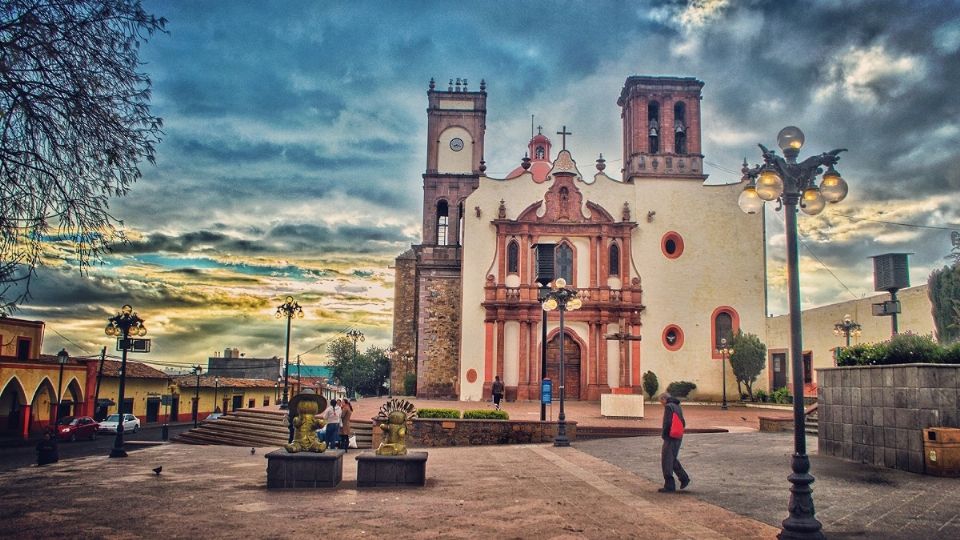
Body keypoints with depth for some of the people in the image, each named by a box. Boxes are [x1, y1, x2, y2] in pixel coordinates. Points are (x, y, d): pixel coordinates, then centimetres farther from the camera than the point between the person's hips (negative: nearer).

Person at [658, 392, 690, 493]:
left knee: (666, 462, -3)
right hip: (678, 438, 9)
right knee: (673, 459, 21)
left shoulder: (668, 407, -14)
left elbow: (667, 423, -22)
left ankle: (669, 486, -1)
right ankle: (684, 478, 18)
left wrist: (663, 433, -9)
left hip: (670, 438, -9)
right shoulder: (677, 406, 14)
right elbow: (683, 424, 18)